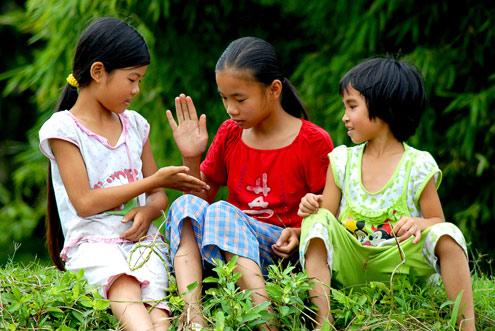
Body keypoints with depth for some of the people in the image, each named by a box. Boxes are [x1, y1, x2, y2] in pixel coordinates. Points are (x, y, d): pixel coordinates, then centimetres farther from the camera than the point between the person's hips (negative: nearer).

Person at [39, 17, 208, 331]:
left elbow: (158, 196, 22)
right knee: (122, 283, -38)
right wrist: (156, 180, -5)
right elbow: (84, 203, -7)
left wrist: (149, 210, -4)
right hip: (92, 241, -4)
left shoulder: (135, 124, 18)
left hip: (141, 237, 4)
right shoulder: (63, 129, 1)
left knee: (152, 293, -30)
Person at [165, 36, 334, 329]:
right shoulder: (229, 134, 13)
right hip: (220, 250, 5)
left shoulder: (313, 141, -1)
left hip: (279, 250, -5)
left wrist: (300, 234, -18)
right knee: (186, 204, -25)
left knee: (223, 212, -33)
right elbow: (203, 195, 20)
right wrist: (192, 158, 3)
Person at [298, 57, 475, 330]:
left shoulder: (418, 166, -2)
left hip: (397, 266, -3)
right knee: (317, 220, -24)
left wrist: (419, 224, -21)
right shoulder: (341, 161, 7)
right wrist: (314, 207, -14)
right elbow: (328, 214, 10)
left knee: (446, 234, -28)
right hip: (349, 264, 3)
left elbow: (437, 222, 2)